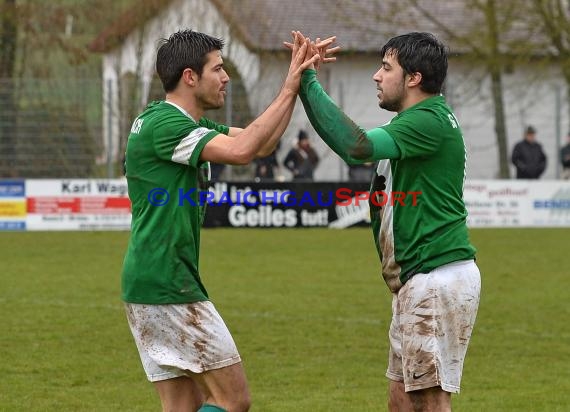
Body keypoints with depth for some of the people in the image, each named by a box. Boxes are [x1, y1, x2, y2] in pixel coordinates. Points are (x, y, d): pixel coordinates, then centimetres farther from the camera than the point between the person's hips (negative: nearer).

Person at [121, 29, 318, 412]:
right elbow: (241, 150, -28)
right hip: (168, 285, -10)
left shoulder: (180, 123, 16)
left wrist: (296, 84, 7)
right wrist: (288, 91, -20)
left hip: (150, 285, 10)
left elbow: (261, 144, 16)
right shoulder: (164, 125, -15)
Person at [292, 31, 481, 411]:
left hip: (438, 277, -11)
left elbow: (356, 146, -28)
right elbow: (352, 141, 20)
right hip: (419, 281, 11)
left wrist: (309, 81, -21)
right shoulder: (414, 121, 18)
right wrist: (306, 77, 10)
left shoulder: (430, 122, -16)